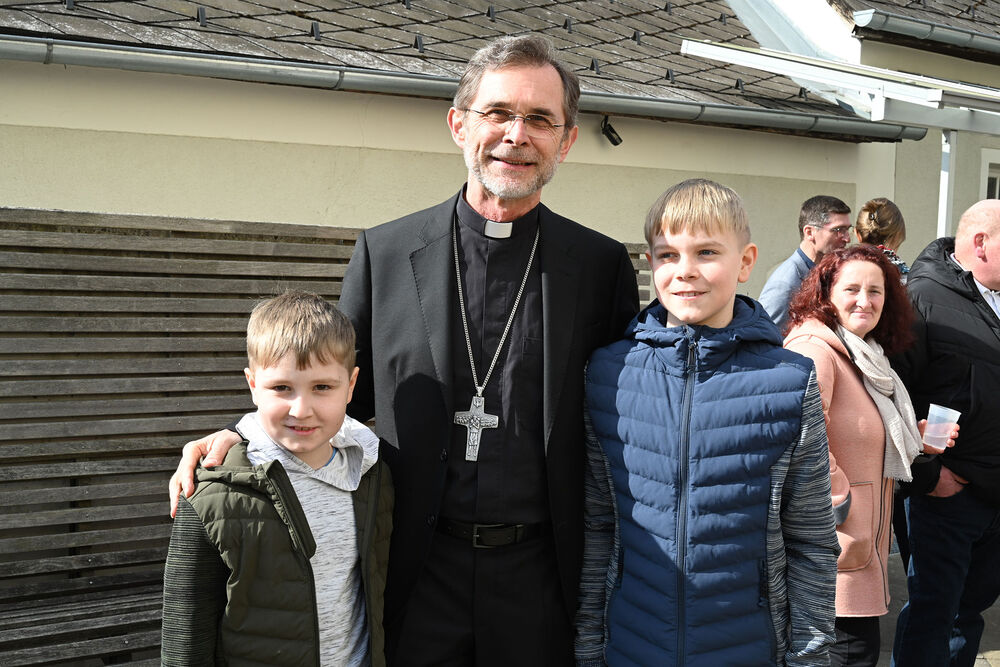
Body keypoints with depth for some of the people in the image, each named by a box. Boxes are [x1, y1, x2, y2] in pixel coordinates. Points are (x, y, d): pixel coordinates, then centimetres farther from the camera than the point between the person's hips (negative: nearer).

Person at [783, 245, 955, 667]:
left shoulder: (865, 355, 16)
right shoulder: (814, 348, -17)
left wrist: (914, 438, 11)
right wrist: (838, 504, -24)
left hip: (864, 534, 10)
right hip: (837, 537, -10)